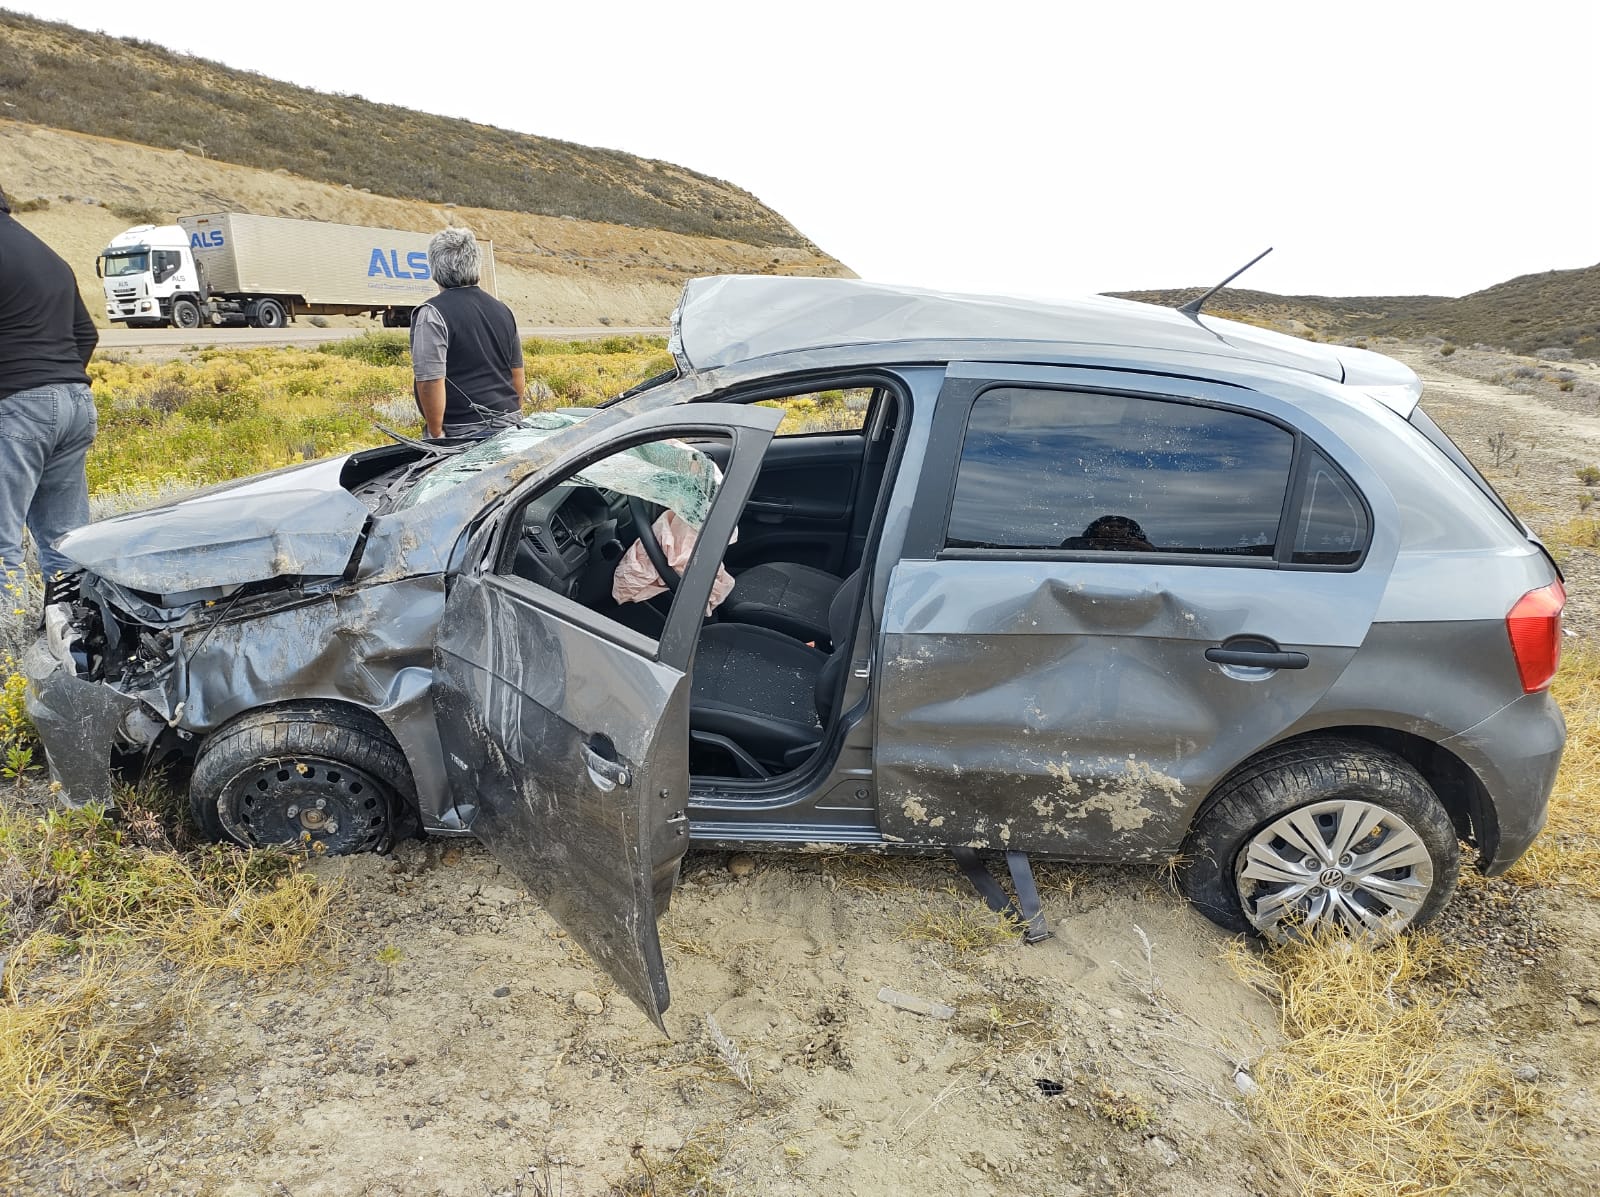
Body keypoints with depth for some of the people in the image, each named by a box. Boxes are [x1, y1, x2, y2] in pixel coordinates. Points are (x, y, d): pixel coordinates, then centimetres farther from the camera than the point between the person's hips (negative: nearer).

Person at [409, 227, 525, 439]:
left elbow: (431, 381, -18)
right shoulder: (503, 310, 10)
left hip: (465, 433, -6)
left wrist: (436, 434, -10)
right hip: (509, 427, 6)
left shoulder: (432, 314, -11)